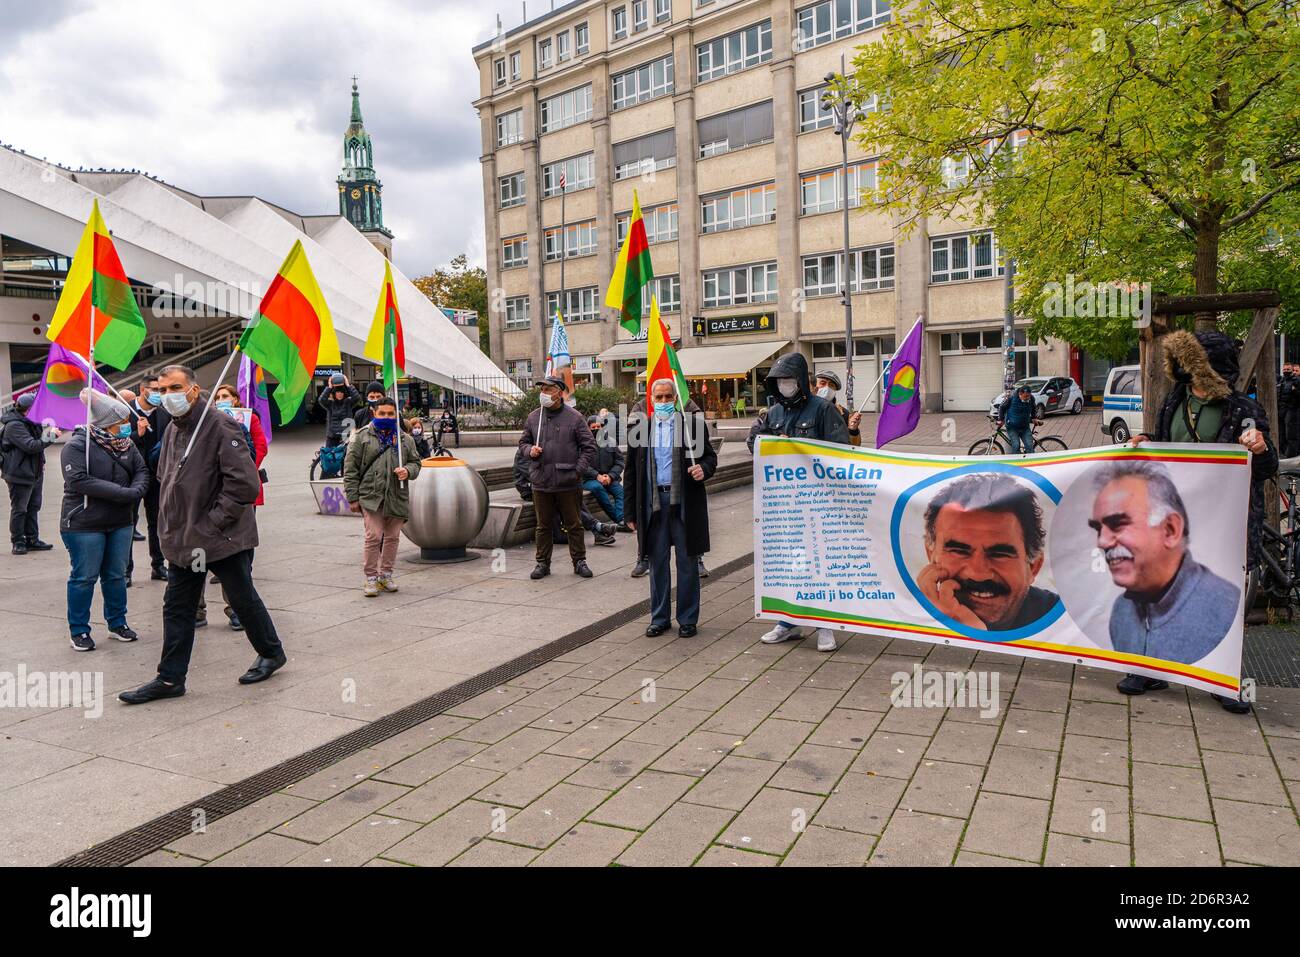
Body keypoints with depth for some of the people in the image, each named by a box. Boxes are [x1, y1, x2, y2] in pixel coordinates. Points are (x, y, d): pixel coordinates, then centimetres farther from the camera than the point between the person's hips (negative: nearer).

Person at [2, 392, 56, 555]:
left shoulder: (30, 421, 10)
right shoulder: (13, 426, -18)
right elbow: (31, 446, -28)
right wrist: (50, 436, -22)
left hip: (35, 472, 9)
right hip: (20, 474, -9)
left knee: (33, 507, 14)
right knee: (19, 509, 0)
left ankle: (32, 539, 23)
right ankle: (18, 542, 9)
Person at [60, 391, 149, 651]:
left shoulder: (126, 444, 5)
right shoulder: (77, 445, -14)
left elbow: (142, 470, 4)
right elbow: (79, 480, -24)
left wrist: (137, 491, -19)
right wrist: (123, 493, -26)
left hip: (120, 523, 6)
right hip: (83, 524, -6)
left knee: (116, 575, 15)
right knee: (84, 578, 4)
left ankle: (117, 622, 29)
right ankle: (79, 630, 16)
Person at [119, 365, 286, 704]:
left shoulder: (221, 427, -16)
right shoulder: (172, 431, 10)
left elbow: (245, 484, -22)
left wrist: (213, 522, -19)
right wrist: (172, 524, 11)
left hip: (224, 537, -7)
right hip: (184, 540, 8)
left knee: (243, 599, 8)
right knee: (177, 607, 10)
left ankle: (272, 653, 30)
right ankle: (170, 679, 20)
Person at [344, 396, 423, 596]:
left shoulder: (405, 439, 11)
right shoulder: (362, 437, 2)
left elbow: (415, 462, 17)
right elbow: (350, 468, 2)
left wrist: (408, 471, -8)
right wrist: (353, 497, -3)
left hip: (397, 497, 3)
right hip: (371, 496, -3)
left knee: (392, 537, 10)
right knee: (373, 537, -8)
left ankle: (386, 575, 24)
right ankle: (371, 578, 4)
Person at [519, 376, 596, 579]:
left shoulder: (574, 418, -3)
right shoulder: (533, 417, 7)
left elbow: (589, 447, -2)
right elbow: (523, 441, 19)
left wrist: (578, 470, -10)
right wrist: (530, 450, -3)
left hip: (568, 483, -3)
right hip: (541, 482, 3)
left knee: (573, 525, 7)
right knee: (543, 526, 11)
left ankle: (579, 561, 19)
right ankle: (543, 563, 22)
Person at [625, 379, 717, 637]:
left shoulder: (692, 423, 1)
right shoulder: (639, 428, 6)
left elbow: (710, 455, 7)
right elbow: (632, 472, 8)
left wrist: (704, 469, -17)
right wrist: (631, 512, 6)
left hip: (685, 501, -2)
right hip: (653, 502, 2)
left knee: (687, 562, 5)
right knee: (657, 562, 10)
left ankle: (687, 619, 17)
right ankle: (659, 618, 22)